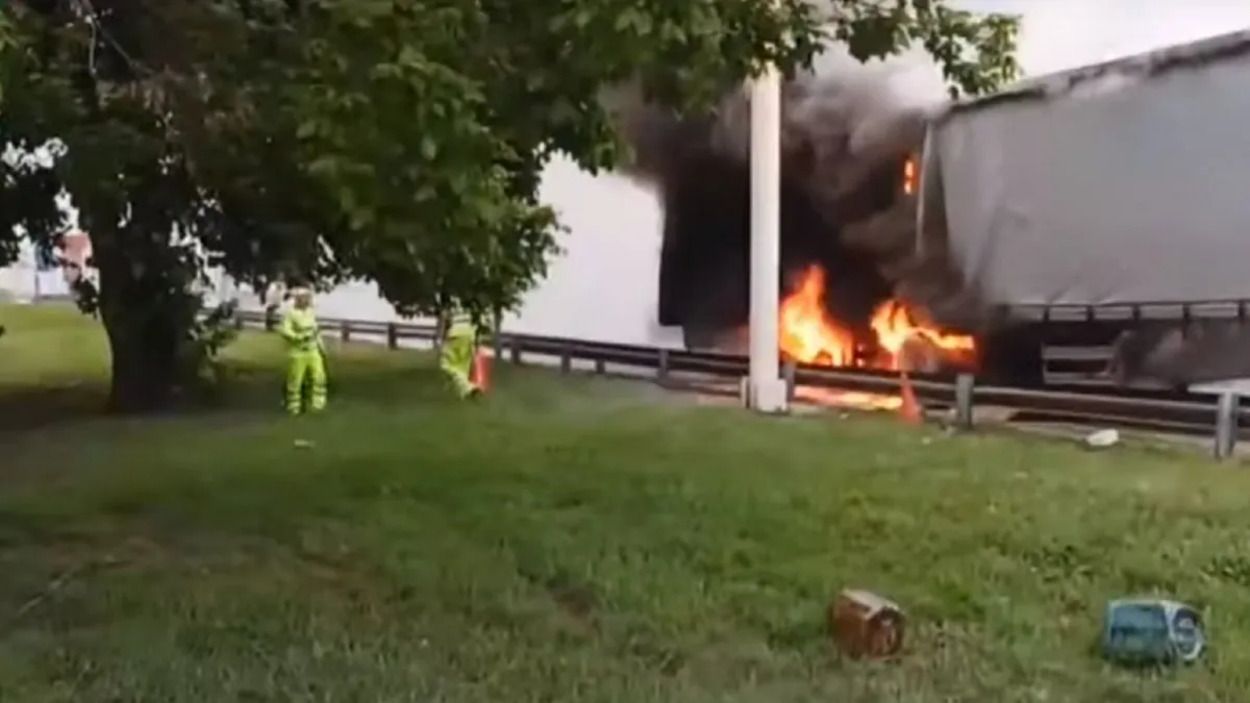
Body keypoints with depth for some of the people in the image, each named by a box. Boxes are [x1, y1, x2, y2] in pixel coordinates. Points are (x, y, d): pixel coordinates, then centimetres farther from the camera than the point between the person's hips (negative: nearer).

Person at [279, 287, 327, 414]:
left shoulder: (310, 312, 8)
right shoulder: (290, 314, -12)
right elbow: (284, 331, -21)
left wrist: (321, 347, 14)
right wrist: (301, 337, -27)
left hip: (312, 352, 6)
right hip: (297, 353, -6)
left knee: (319, 377, -4)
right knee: (295, 381, 1)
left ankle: (317, 404, 4)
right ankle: (294, 407, 15)